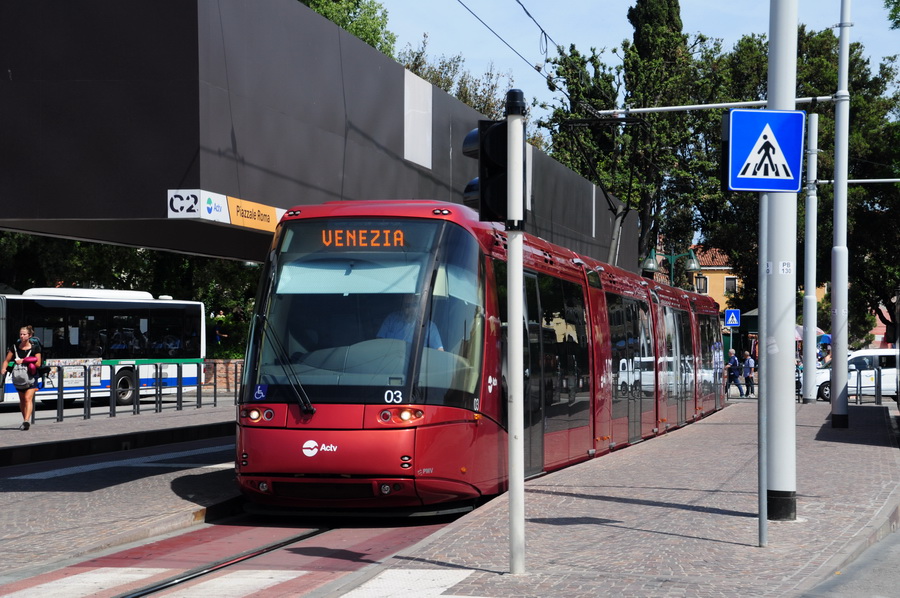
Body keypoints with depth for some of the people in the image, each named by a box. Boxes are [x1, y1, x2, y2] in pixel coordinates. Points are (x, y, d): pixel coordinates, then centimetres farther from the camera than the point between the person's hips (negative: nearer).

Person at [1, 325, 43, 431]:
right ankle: (26, 420, 26)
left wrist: (23, 361, -18)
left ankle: (27, 421, -27)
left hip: (31, 376, -4)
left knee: (28, 398, -18)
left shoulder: (35, 347, -7)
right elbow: (7, 360, 8)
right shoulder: (15, 347, 3)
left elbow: (38, 364, -11)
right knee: (22, 400, 13)